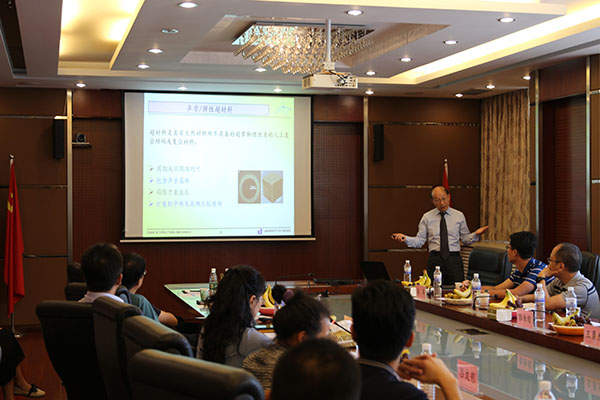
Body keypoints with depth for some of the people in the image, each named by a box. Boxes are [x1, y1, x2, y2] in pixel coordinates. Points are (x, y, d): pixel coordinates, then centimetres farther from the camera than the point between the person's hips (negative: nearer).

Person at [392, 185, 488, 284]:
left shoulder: (459, 216, 9)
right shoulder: (427, 217, 7)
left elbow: (465, 239, 10)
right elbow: (419, 241, 3)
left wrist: (476, 234, -9)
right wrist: (405, 238, -13)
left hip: (454, 259, 0)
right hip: (435, 260, 0)